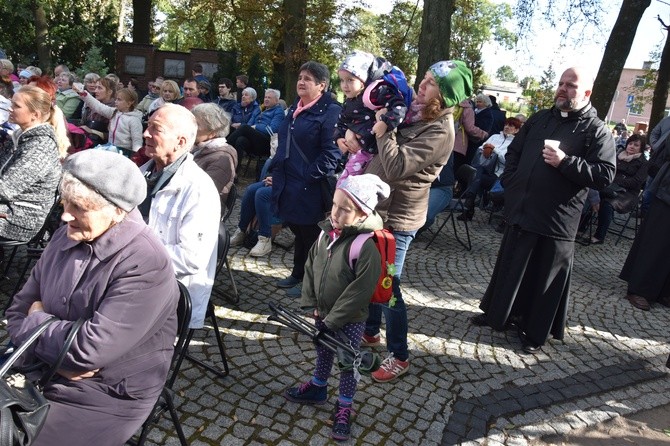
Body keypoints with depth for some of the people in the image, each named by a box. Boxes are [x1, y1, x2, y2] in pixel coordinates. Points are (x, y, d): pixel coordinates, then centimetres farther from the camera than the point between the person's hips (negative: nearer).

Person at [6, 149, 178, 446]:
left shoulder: (146, 266, -25)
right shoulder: (67, 235, -1)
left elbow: (89, 350, -27)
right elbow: (18, 310, 3)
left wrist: (37, 320, -10)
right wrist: (60, 355, -15)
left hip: (104, 396, -6)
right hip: (43, 370, 6)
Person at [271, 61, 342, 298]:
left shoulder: (329, 112, -13)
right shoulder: (295, 108, 14)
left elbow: (331, 152, -19)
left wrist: (310, 176, -19)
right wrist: (276, 169, 16)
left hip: (309, 187, -8)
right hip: (288, 183, 8)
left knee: (310, 234, 5)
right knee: (297, 230, 19)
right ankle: (297, 274, 35)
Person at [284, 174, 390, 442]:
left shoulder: (366, 246, -27)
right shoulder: (326, 233, -7)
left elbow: (360, 291, -25)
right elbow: (310, 268, 3)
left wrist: (334, 319, -20)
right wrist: (310, 304, -1)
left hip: (349, 320, -6)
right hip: (322, 314, 6)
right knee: (322, 352, 27)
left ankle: (344, 408, 33)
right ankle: (317, 388, 51)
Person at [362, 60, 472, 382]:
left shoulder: (439, 131, -20)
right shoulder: (412, 111, 5)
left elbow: (396, 166, -28)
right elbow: (380, 155, 16)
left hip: (396, 217, -9)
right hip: (376, 206, 9)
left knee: (387, 286, 1)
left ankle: (399, 357, 20)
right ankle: (370, 331, 42)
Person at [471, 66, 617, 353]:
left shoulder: (596, 131, -6)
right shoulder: (541, 118, 11)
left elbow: (605, 175, -14)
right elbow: (514, 150, 19)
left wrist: (565, 162, -23)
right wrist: (510, 181, 5)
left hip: (556, 220, -5)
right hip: (520, 210, 5)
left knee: (545, 278, 7)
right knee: (510, 267, 17)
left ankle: (535, 332, 23)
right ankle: (498, 314, 35)